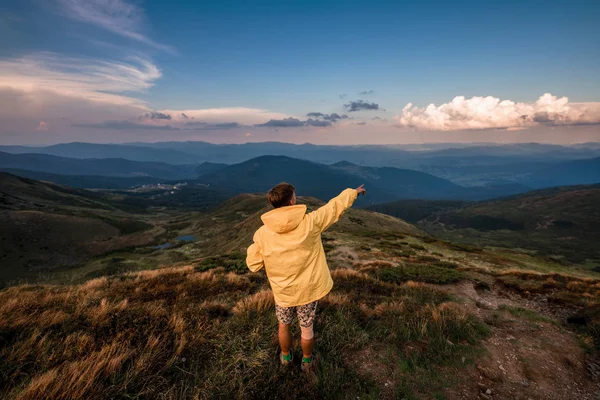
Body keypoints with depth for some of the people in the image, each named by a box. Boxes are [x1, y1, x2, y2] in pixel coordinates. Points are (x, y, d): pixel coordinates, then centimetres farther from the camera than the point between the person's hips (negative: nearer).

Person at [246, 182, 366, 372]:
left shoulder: (262, 233, -17)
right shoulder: (310, 222, -20)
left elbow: (253, 264, -7)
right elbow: (336, 205, -5)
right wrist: (354, 192, 12)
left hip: (282, 292, 1)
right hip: (308, 289, 0)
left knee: (283, 326, 28)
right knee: (307, 328, 23)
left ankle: (286, 357, 50)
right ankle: (307, 361, 45)